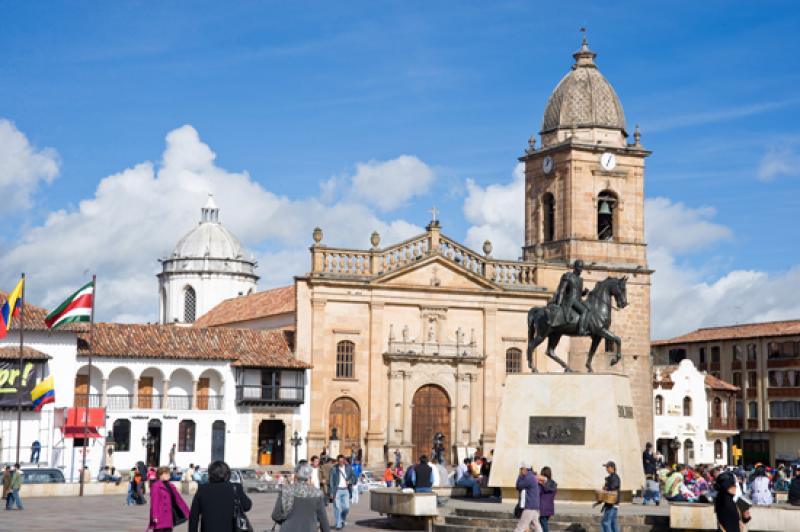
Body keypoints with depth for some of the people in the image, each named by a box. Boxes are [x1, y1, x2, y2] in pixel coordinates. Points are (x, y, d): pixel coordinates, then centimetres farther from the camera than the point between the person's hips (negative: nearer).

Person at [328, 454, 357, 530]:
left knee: (346, 507, -1)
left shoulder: (348, 468, 5)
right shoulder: (334, 469, -5)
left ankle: (342, 520, 27)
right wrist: (331, 493, -9)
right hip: (337, 490, -3)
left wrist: (349, 481, -11)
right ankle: (338, 525, 2)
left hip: (345, 490, 3)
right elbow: (330, 481, -4)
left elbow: (354, 477, 10)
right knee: (337, 508, -5)